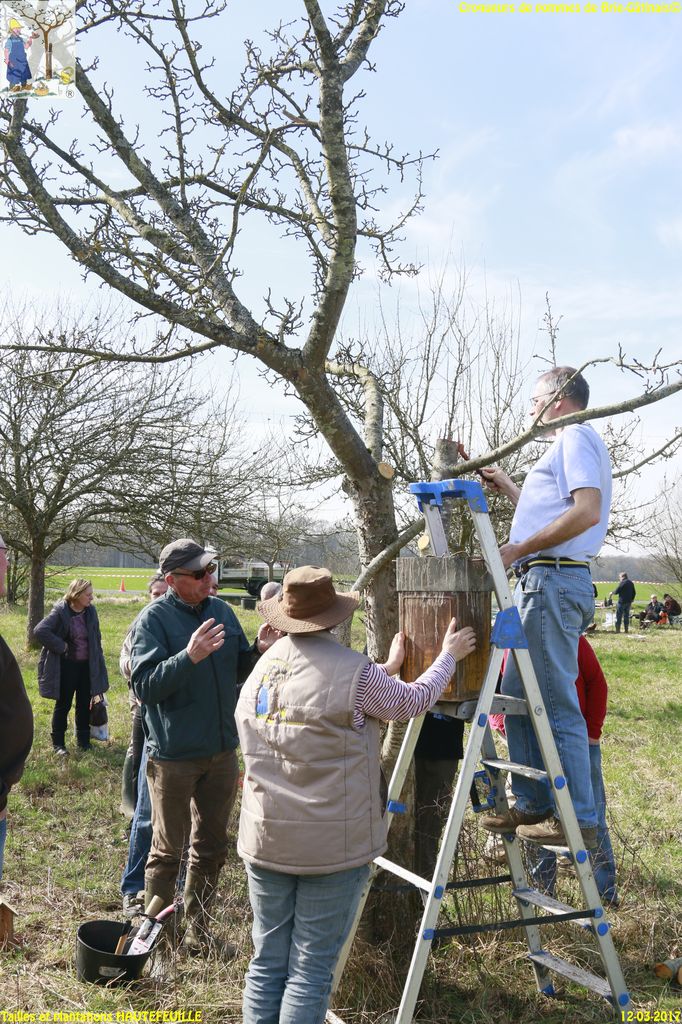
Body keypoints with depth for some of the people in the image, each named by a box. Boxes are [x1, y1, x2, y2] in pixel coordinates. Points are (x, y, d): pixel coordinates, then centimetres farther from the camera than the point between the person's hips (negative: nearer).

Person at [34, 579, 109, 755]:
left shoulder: (91, 611, 0)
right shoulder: (60, 612, -17)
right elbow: (40, 631, -26)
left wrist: (97, 660, 8)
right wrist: (61, 646, -21)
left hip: (87, 665, 5)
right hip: (67, 666, -5)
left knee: (84, 705, 13)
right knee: (63, 705, 7)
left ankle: (83, 740, 27)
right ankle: (58, 743, 20)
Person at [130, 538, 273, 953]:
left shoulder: (222, 611, 5)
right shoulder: (154, 618, -13)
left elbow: (240, 670, 12)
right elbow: (145, 686, -20)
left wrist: (260, 650, -8)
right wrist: (189, 657, -33)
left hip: (222, 751, 6)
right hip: (173, 756, -6)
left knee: (211, 849, 16)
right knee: (168, 850, 8)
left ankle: (198, 932, 32)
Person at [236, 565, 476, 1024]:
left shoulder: (260, 671, 4)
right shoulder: (354, 672, -14)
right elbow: (413, 701, 3)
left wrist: (386, 670, 26)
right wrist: (449, 655, 20)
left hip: (265, 840, 6)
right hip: (333, 846, -5)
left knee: (267, 963, 15)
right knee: (311, 969, 5)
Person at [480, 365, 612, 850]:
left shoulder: (576, 437, -6)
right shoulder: (570, 444, 25)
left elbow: (586, 512, -21)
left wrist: (516, 550, -18)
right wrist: (507, 485, 36)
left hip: (552, 579, -11)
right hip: (542, 583, 11)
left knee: (558, 704, -8)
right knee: (518, 697, 13)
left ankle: (578, 819, -1)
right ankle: (533, 804, 20)